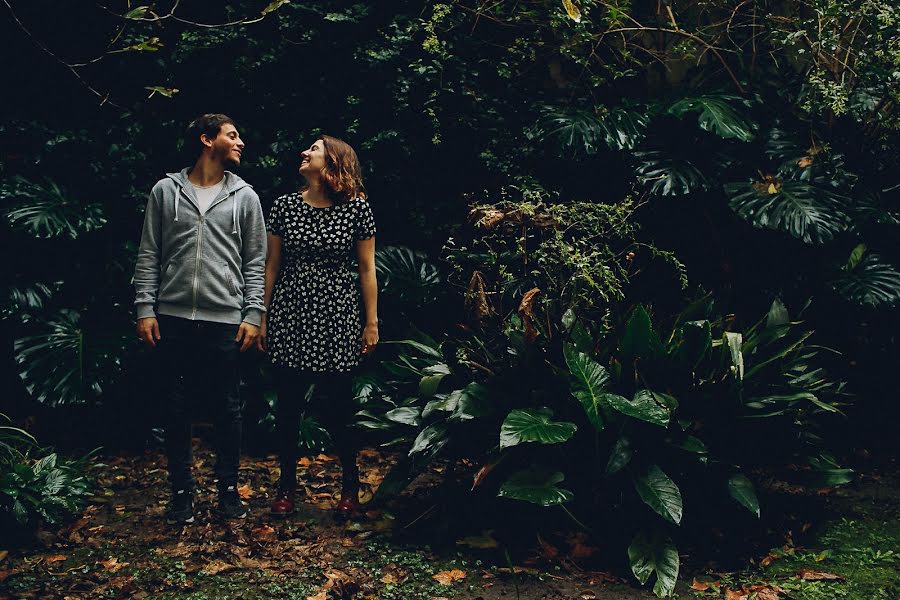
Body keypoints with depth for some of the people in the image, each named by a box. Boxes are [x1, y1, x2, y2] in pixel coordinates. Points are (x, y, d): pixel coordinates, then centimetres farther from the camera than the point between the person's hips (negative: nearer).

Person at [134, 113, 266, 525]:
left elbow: (255, 262, 6)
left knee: (227, 409, 6)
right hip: (173, 319, 0)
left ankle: (228, 489, 20)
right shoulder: (166, 191, 7)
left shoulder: (244, 196, 8)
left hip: (224, 321, 0)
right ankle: (182, 492, 20)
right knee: (177, 409, 7)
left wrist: (253, 314, -2)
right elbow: (149, 256, 6)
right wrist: (145, 308, -2)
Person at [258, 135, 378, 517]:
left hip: (337, 319, -2)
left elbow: (367, 268, 2)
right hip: (290, 317, 3)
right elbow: (271, 265, 9)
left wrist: (372, 322, 1)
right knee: (288, 405, 7)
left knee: (334, 407, 0)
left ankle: (351, 480, 24)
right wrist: (262, 317, 9)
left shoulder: (356, 208, -2)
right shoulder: (284, 206, 4)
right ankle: (287, 484, 25)